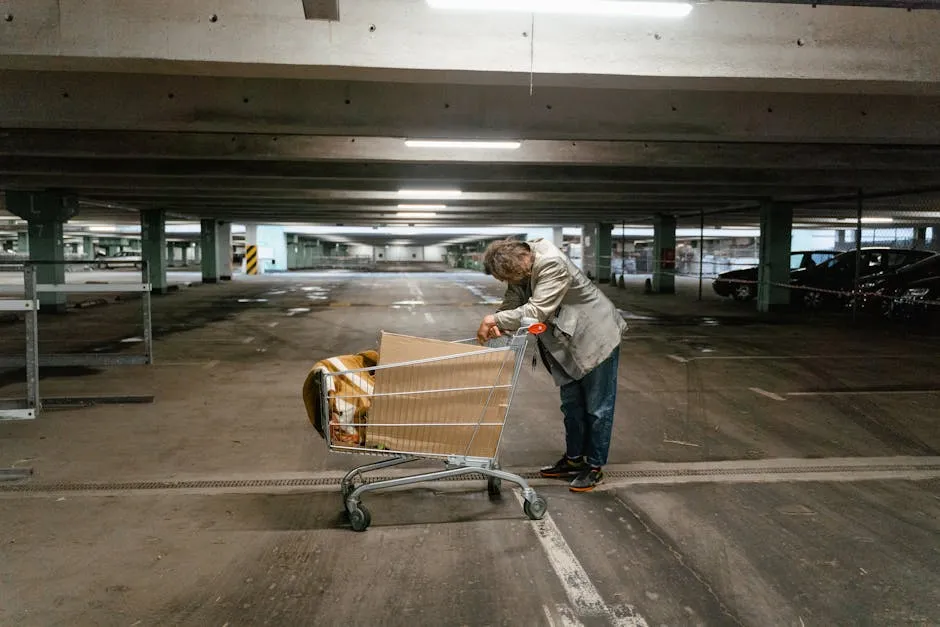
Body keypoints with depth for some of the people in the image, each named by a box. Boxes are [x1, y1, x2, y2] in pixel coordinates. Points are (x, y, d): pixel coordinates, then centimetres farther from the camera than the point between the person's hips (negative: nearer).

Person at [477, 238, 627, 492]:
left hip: (597, 337, -8)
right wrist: (495, 325, -22)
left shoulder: (552, 264, -30)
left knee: (598, 406, 3)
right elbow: (512, 303, -2)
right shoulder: (520, 267, -5)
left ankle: (595, 466, 15)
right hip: (569, 341, 9)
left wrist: (496, 319, -30)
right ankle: (574, 459, 29)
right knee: (571, 403, 16)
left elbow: (537, 311, -34)